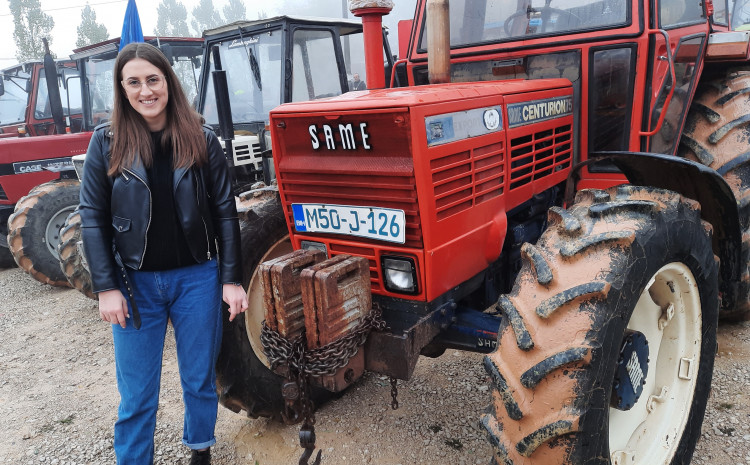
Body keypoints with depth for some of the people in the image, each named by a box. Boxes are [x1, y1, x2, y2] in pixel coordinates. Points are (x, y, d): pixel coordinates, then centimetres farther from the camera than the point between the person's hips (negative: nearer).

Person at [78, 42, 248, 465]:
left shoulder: (201, 139, -3)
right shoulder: (107, 142, -3)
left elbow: (225, 213, -2)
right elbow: (93, 218, -2)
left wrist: (232, 279, -5)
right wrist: (106, 287, -7)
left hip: (197, 277, 1)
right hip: (135, 282, 0)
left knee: (200, 379, 15)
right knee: (136, 394, 10)